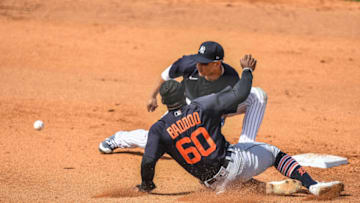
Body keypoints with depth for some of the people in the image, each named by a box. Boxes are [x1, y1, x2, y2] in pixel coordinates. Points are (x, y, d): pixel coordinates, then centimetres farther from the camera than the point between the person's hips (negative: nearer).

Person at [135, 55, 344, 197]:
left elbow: (148, 161, -13)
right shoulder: (203, 106, -7)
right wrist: (247, 71, 8)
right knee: (274, 152, 17)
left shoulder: (159, 129, -3)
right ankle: (313, 185, -1)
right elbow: (240, 94, -10)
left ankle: (272, 187, 0)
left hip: (212, 182, 2)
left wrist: (146, 185, 6)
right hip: (231, 162, -2)